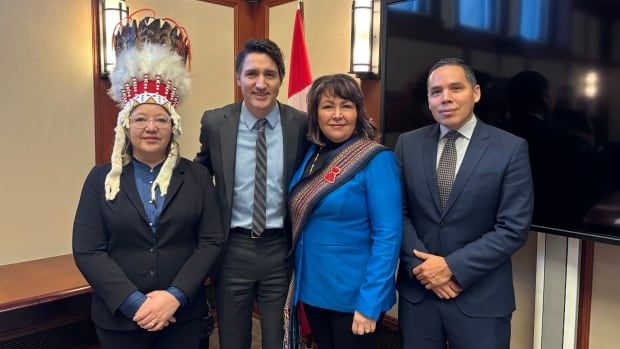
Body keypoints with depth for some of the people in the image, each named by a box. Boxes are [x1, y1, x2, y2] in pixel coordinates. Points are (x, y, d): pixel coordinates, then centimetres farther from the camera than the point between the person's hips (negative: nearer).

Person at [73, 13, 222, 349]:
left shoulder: (197, 176, 0)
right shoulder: (101, 178, 0)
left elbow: (211, 241, -5)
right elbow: (87, 251, -6)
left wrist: (175, 296, -16)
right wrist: (134, 303, -15)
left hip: (183, 315, 1)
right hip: (119, 318, 0)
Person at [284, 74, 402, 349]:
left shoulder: (377, 160, -15)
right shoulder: (311, 155, 2)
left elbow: (388, 236, -19)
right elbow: (299, 221, 8)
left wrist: (370, 303, -21)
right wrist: (296, 281, 3)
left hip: (354, 296, -6)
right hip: (312, 289, 6)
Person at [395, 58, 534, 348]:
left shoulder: (511, 149, -7)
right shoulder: (408, 144, 2)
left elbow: (513, 228, -11)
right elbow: (398, 212, 1)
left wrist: (452, 267, -15)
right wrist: (423, 267, -11)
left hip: (480, 297, -2)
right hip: (417, 290, 2)